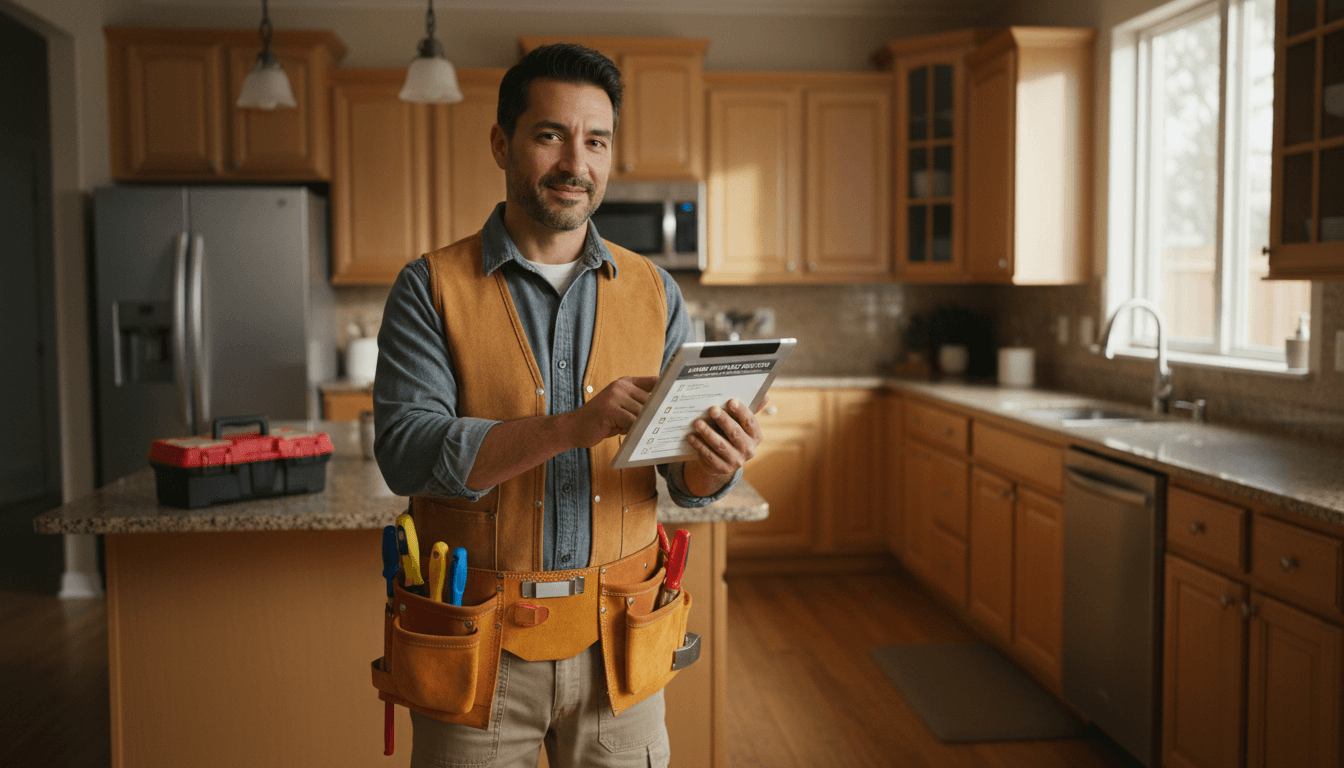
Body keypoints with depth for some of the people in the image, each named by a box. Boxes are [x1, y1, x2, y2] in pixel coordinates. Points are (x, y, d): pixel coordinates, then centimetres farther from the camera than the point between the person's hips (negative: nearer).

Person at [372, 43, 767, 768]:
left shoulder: (654, 293, 4)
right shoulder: (431, 288, -4)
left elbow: (686, 480, 3)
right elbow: (407, 453, -17)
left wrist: (714, 464, -21)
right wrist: (575, 425, -28)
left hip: (616, 645, 2)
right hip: (479, 649, -2)